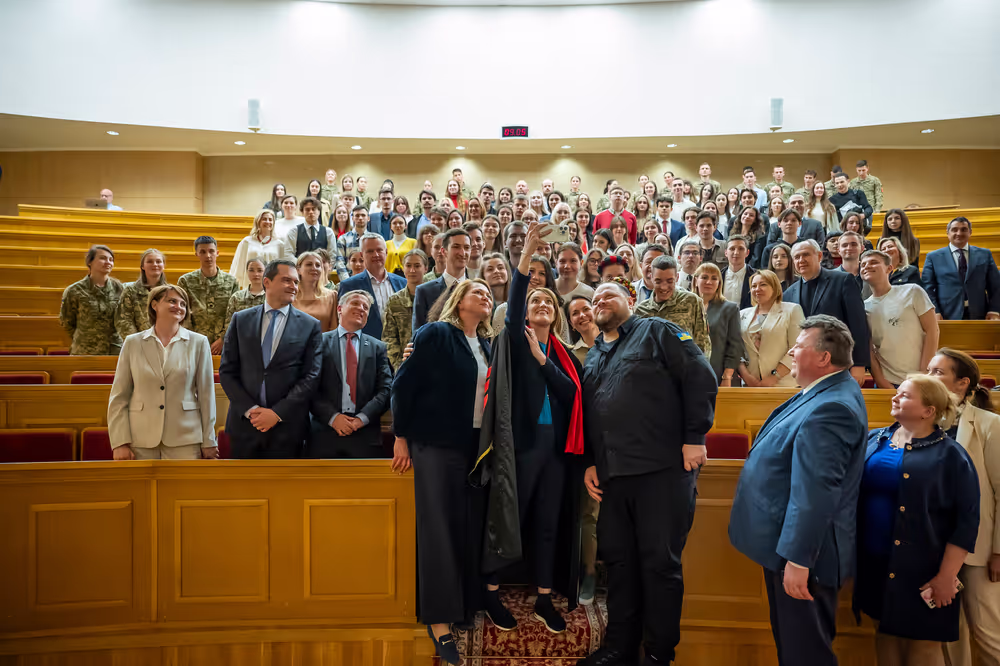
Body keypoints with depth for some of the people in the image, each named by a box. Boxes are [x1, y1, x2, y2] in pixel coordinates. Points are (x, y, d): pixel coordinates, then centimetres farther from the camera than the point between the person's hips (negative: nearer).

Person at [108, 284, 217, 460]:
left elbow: (206, 394, 4)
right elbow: (119, 397, 6)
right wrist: (120, 442, -2)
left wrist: (208, 442, 3)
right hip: (140, 441, 1)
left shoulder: (198, 342, 4)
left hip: (184, 439, -1)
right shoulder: (132, 343, 7)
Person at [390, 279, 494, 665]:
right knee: (439, 529, -2)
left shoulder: (487, 345, 13)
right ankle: (438, 620, 6)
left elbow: (490, 394, 15)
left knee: (470, 528, 9)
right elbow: (404, 384, -8)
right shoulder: (434, 334, -5)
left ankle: (467, 606, 24)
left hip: (476, 447, 6)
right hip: (437, 444, -6)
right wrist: (401, 437, -8)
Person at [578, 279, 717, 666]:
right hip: (612, 474, 6)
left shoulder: (657, 333, 3)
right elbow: (585, 413, 24)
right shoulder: (593, 356, 22)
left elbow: (701, 378, -6)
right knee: (618, 559, 12)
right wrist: (589, 462, 16)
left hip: (663, 469, -6)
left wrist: (694, 438, -12)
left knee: (661, 562, 0)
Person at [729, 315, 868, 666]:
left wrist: (798, 560, -27)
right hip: (787, 542, 10)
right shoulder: (829, 391, 8)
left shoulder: (831, 409, -27)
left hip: (800, 550, -10)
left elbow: (815, 492, -30)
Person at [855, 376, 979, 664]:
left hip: (921, 570, -4)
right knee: (886, 632, 16)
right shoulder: (874, 440, 7)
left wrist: (946, 577, -12)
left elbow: (966, 521, -8)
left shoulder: (950, 454, -6)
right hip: (876, 564, 4)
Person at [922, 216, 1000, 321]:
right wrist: (935, 312, -11)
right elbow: (928, 287, 1)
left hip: (978, 317, 2)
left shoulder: (985, 254, 12)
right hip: (947, 317, -2)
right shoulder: (933, 257, 7)